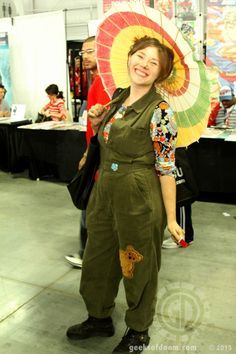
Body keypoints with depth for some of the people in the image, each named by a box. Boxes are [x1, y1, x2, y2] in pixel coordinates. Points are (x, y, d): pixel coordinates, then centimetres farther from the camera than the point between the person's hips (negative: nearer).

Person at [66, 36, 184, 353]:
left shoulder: (159, 111, -16)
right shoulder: (118, 99, 6)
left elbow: (166, 169, -15)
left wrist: (170, 218, -13)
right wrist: (97, 122, -1)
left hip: (139, 199, -7)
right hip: (105, 193, 7)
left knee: (138, 267, 11)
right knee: (97, 258, 19)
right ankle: (100, 318, 44)